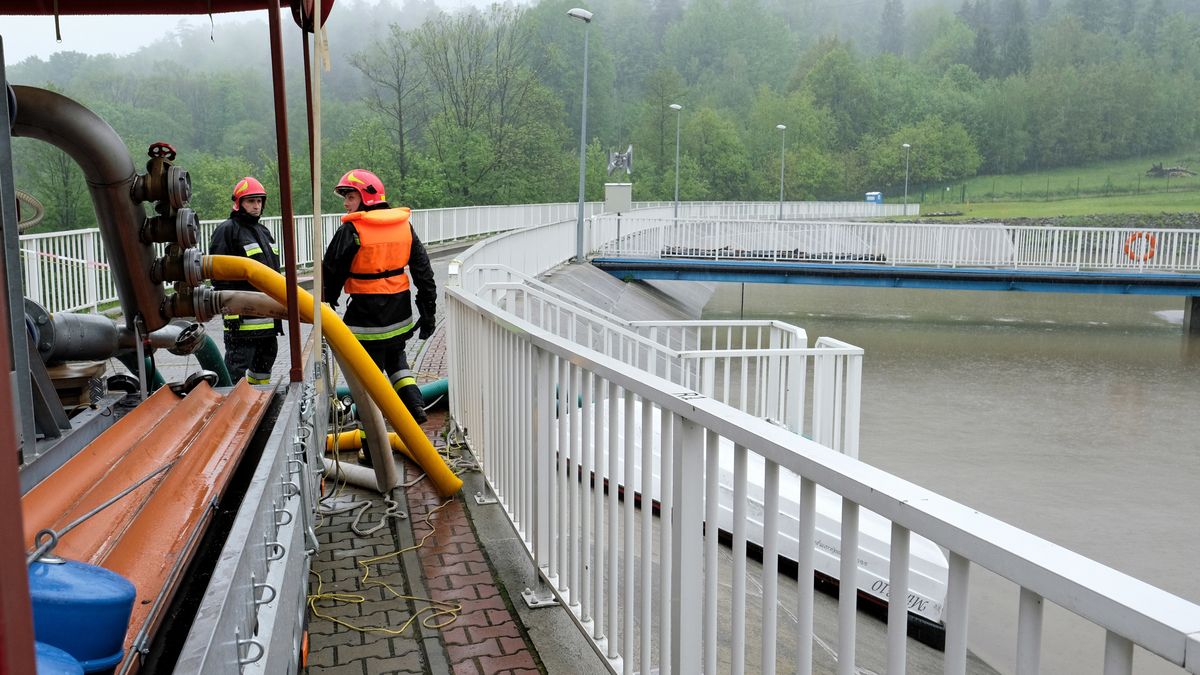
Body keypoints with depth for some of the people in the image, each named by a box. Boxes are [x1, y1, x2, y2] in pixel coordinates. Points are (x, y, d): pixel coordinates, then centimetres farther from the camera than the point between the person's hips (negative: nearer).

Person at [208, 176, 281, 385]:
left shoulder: (264, 232, 19)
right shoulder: (227, 230, -9)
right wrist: (230, 311, -21)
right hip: (243, 317, -9)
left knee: (264, 361, 17)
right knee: (237, 367, -7)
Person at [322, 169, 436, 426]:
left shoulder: (351, 230, -12)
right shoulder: (404, 224, 4)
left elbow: (333, 271, -6)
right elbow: (423, 269, 5)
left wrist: (328, 301, 11)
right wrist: (428, 311, 11)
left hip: (366, 312, -5)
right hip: (399, 313, 6)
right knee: (395, 358, 26)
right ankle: (415, 405, 13)